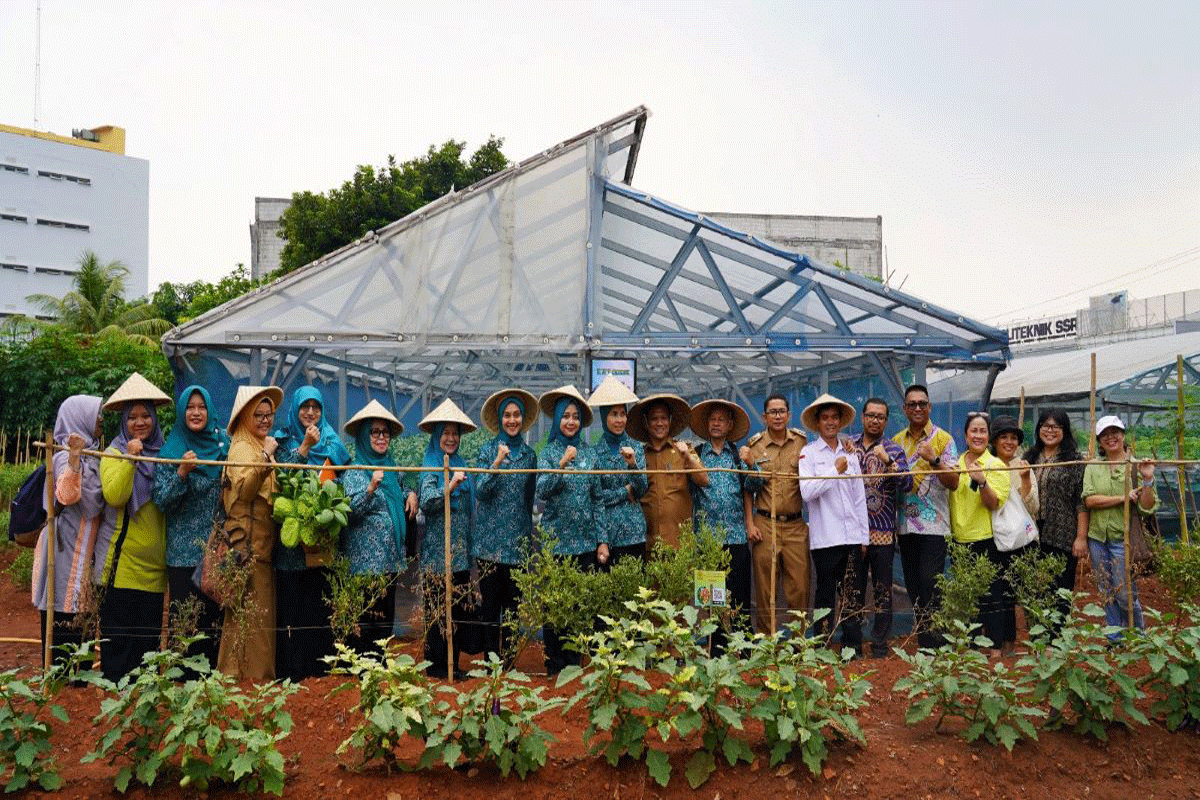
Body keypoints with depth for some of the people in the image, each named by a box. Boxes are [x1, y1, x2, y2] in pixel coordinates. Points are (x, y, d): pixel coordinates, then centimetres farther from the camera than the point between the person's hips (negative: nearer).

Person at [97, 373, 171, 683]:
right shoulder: (115, 453, 0)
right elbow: (114, 496, -17)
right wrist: (131, 458, -22)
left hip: (155, 562, 5)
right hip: (124, 561, -4)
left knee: (151, 632, 10)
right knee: (119, 636, -2)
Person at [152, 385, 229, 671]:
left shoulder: (223, 444, 9)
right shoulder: (171, 450, 0)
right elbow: (160, 501, -7)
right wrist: (182, 473, -20)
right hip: (184, 551, -3)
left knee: (216, 613, 5)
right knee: (186, 618, -2)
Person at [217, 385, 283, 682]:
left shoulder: (262, 446, 19)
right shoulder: (242, 447, -7)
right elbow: (243, 489, -22)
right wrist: (265, 457, -24)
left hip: (264, 538, 9)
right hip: (248, 538, -9)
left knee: (261, 607, 11)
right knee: (251, 608, -7)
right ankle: (249, 672, 0)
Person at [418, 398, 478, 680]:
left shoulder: (461, 465, 15)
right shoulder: (430, 466, -4)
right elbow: (426, 502, -18)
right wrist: (450, 486, -30)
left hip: (460, 551, 6)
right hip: (437, 550, -6)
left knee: (460, 603, 6)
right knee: (438, 606, -3)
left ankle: (453, 661, 14)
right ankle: (436, 664, 5)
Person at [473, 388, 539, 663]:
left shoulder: (529, 454, 9)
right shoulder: (488, 451, 1)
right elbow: (480, 491, -10)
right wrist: (497, 464, -22)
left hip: (518, 538, 2)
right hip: (490, 538, -2)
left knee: (513, 600, 6)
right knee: (489, 598, 0)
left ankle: (508, 658, 16)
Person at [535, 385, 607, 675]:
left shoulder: (589, 453, 8)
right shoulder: (548, 452, 1)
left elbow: (598, 499, 10)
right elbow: (542, 490, -13)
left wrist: (603, 540, 6)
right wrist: (562, 464, -26)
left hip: (586, 541, 3)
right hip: (556, 539, -2)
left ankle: (576, 660, 17)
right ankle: (554, 663, 13)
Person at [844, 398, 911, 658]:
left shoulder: (894, 450, 2)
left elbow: (907, 485, -10)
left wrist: (888, 461, -22)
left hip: (883, 531, -1)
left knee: (882, 590, 5)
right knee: (852, 589, 6)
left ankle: (880, 645, 15)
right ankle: (850, 644, 15)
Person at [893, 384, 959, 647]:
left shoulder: (943, 439, -2)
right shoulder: (897, 441, 12)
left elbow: (953, 483, -9)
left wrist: (934, 460, -23)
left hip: (934, 524, -5)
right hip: (906, 524, 5)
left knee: (930, 585, -9)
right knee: (913, 586, 9)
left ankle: (934, 643, 0)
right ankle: (922, 641, 19)